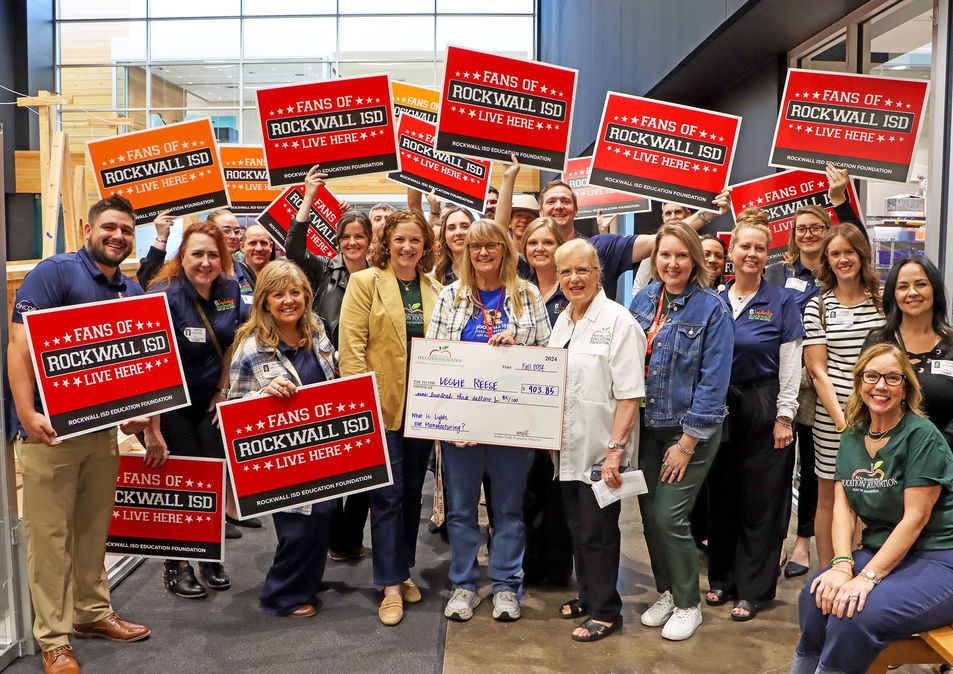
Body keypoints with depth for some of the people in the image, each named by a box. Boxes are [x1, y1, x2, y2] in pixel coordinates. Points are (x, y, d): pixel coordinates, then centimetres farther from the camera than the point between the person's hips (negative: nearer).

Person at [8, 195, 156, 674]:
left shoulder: (132, 292, 13)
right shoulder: (55, 272, -9)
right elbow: (20, 343, -16)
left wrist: (139, 415, 9)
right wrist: (27, 413, -24)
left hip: (103, 426, 7)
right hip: (49, 428, -6)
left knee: (94, 527, 16)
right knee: (50, 534, 1)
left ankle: (92, 612, 32)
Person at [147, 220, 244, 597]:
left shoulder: (229, 290, -3)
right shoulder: (166, 295, -19)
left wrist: (224, 390, 6)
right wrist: (152, 425, -26)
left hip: (209, 400, 5)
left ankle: (211, 558, 21)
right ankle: (175, 565, 15)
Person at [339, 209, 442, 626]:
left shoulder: (435, 291, 11)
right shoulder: (365, 282, -2)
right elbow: (352, 345, -8)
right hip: (380, 406, -4)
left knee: (412, 492, 13)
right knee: (388, 495, -2)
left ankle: (403, 571, 28)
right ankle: (391, 585, 8)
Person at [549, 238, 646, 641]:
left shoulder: (617, 320, -12)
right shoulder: (562, 321, 11)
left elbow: (630, 394, -17)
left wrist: (615, 449, -21)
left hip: (601, 449, -7)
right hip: (568, 446, 7)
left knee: (598, 530, 2)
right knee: (577, 528, 16)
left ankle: (605, 611, 18)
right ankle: (588, 596, 34)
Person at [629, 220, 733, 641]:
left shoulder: (712, 310, -11)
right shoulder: (643, 300, 4)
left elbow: (714, 382, -13)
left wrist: (687, 444, -14)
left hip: (691, 429, -5)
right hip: (647, 426, 5)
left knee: (669, 516, -6)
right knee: (649, 513, 8)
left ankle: (688, 604, 16)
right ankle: (665, 592, 30)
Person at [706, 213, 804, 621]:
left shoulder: (781, 302, -2)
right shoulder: (714, 301, 7)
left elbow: (791, 365, -3)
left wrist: (784, 417, -8)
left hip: (764, 409, -3)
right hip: (720, 407, 4)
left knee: (761, 501, 3)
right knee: (722, 496, 11)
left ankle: (753, 590, 15)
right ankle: (722, 579, 25)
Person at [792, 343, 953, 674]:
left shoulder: (922, 436, -12)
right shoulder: (852, 436, 8)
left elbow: (915, 517, -17)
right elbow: (843, 504, 2)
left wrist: (867, 577, -23)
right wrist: (842, 565, -15)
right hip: (878, 552, 6)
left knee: (856, 614, -28)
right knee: (816, 595, -19)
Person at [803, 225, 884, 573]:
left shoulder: (883, 300, 8)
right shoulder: (817, 306, 2)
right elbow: (818, 371, -2)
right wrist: (842, 421, -10)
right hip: (832, 416, -1)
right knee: (830, 498, 6)